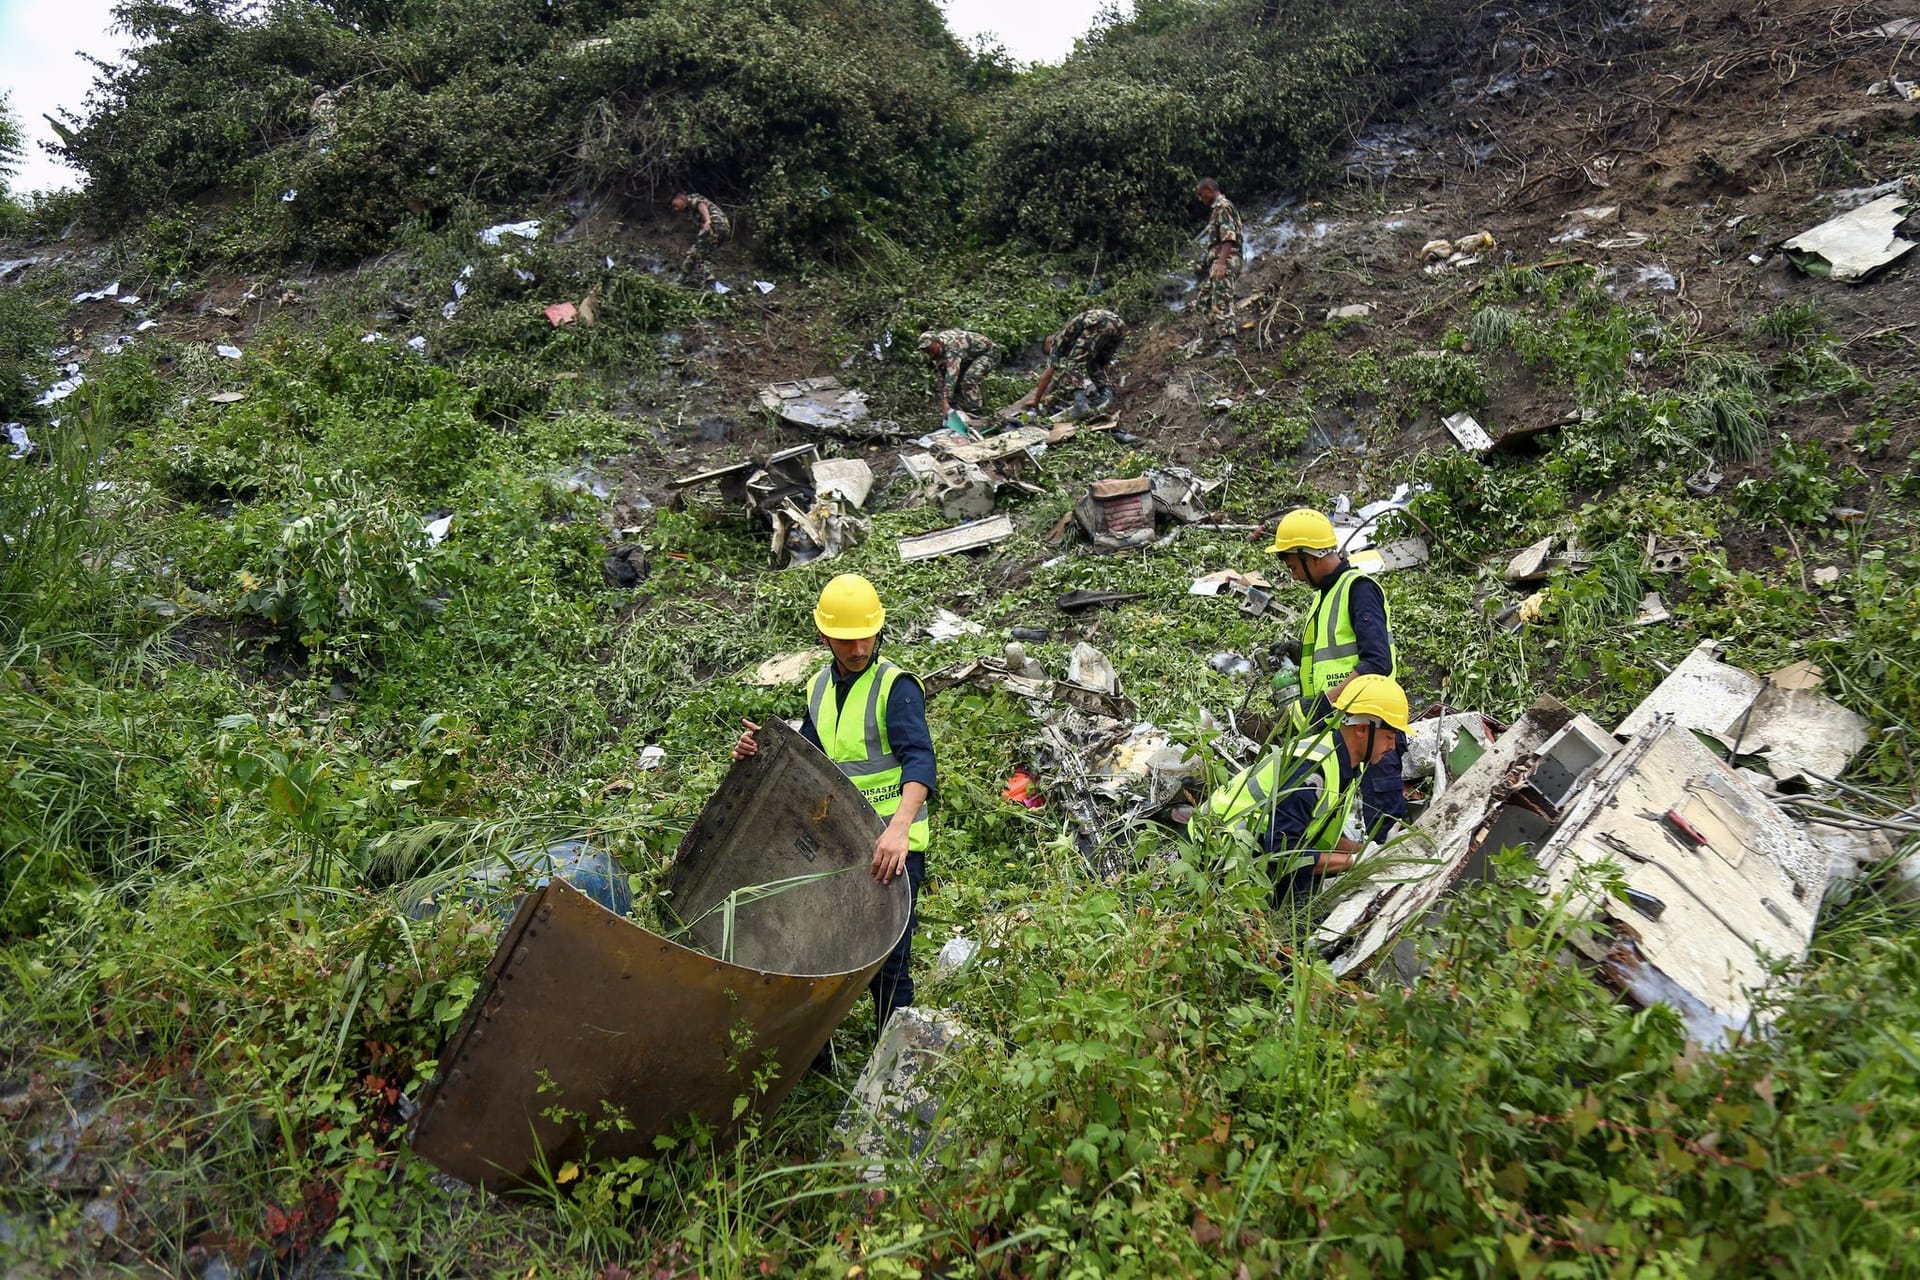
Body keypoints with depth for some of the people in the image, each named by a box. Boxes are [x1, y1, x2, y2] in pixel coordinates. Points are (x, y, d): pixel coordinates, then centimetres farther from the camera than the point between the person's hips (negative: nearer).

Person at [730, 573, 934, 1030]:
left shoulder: (896, 687, -12)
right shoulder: (819, 688, 10)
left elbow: (919, 759, -26)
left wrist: (899, 827, -42)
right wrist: (761, 752, -2)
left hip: (891, 845, -7)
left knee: (887, 962, -3)